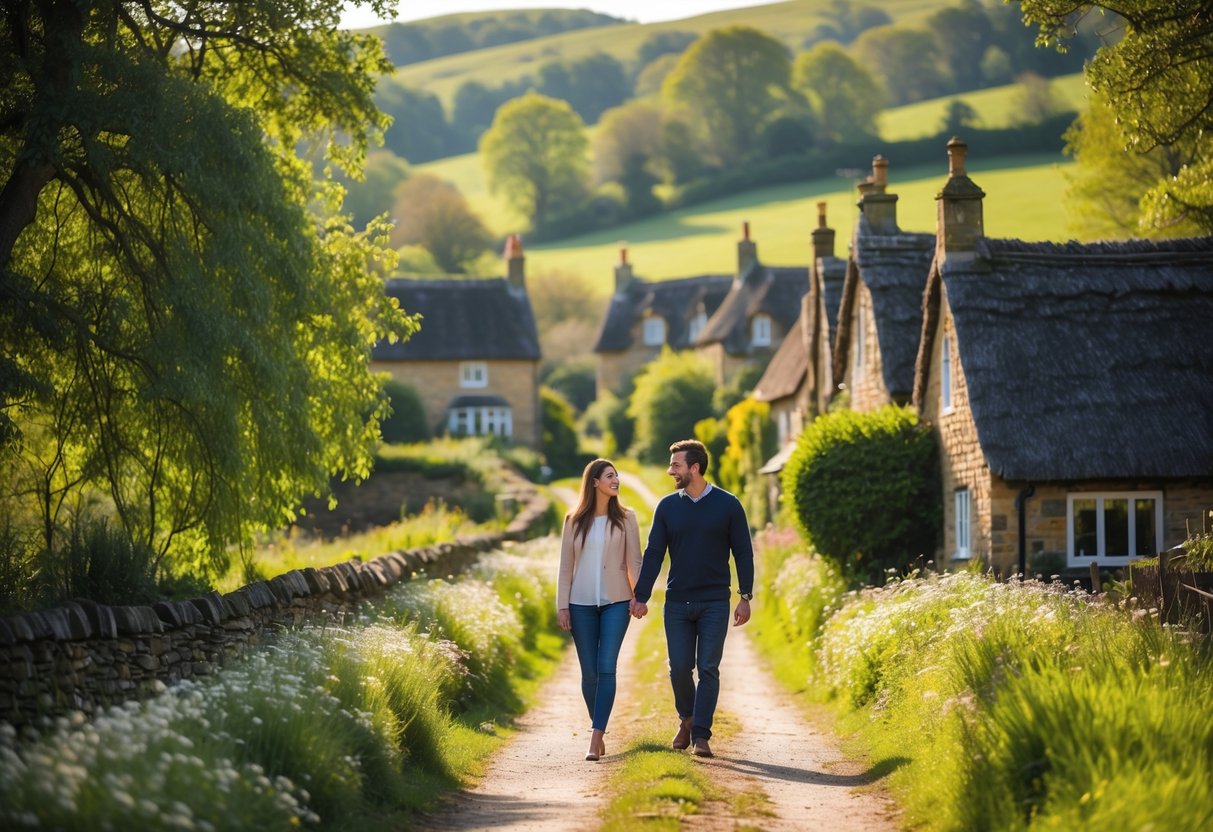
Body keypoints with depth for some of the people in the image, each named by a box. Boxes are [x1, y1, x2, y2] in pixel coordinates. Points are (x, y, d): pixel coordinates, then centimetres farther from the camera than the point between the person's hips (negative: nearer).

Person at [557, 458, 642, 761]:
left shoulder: (625, 518, 4)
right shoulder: (574, 520, 6)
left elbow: (634, 560, 4)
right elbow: (566, 565, 7)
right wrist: (562, 605, 2)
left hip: (615, 602, -1)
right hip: (582, 604, 1)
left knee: (606, 668, -12)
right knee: (589, 672, 3)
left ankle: (596, 738, -17)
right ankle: (598, 731, 18)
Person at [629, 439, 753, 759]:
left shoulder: (727, 505, -2)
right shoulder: (667, 507, 4)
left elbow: (743, 552, 1)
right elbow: (653, 554, 3)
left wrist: (745, 597, -5)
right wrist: (641, 596, -5)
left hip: (715, 603, -2)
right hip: (678, 602, 2)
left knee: (708, 668, -4)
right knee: (680, 667, 1)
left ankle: (701, 736, -1)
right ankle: (686, 720, 25)